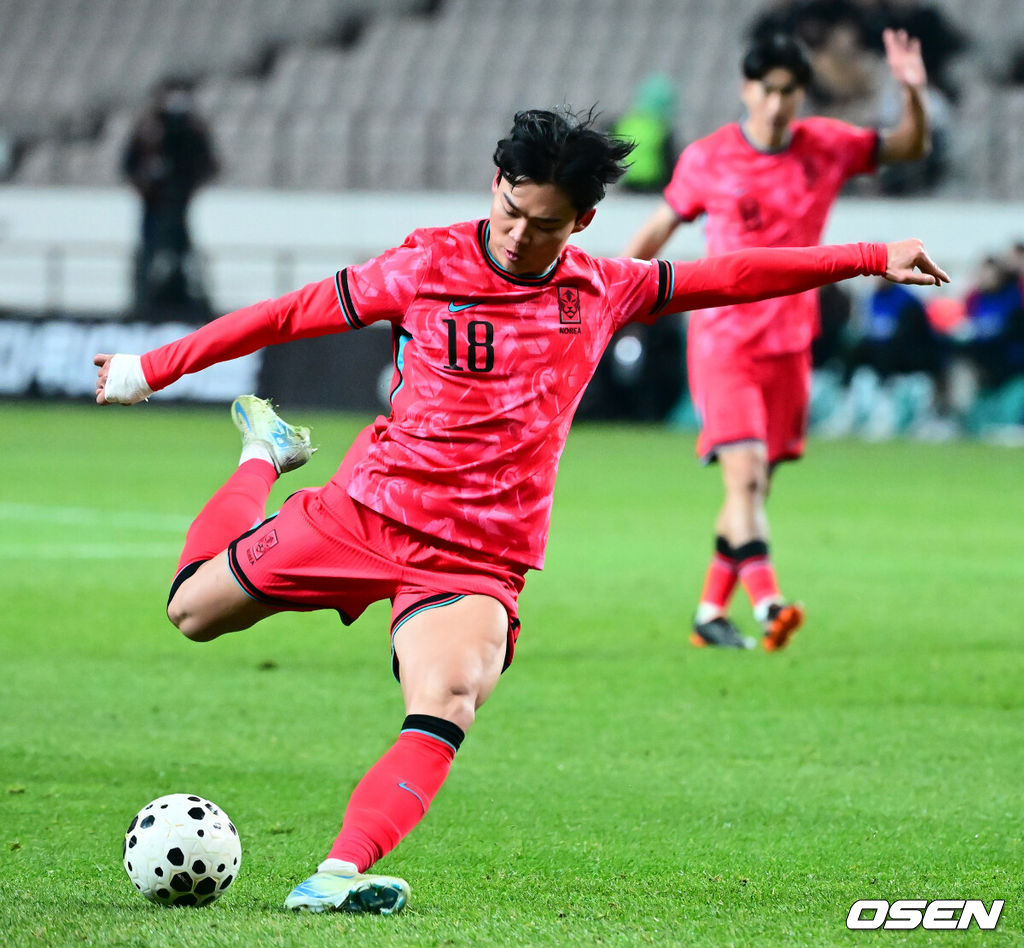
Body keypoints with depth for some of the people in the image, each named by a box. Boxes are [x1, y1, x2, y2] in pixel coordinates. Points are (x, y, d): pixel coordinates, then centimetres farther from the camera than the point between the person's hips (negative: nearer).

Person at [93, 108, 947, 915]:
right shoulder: (427, 266, -5)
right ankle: (266, 454, 38)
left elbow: (731, 277, 11)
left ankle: (340, 875, -40)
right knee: (194, 610, 11)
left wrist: (872, 258, 9)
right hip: (365, 510, 0)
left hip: (478, 560, 0)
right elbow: (293, 314, 2)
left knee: (447, 707, -28)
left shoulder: (602, 292, 3)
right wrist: (153, 367, 4)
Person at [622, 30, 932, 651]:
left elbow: (912, 147, 11)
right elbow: (657, 231, 8)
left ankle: (711, 614, 18)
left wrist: (914, 92, -9)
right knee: (745, 475, -19)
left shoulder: (827, 147, 2)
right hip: (723, 338, -4)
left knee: (756, 486, 7)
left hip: (790, 343, 4)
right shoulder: (707, 160, -4)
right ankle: (768, 601, -31)